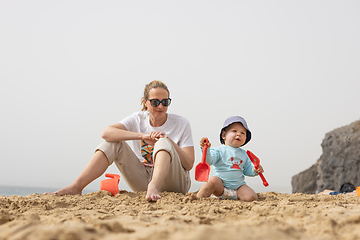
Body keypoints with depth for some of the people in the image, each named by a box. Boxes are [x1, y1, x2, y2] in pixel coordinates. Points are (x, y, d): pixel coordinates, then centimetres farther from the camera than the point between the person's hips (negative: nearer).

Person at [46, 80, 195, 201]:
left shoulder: (181, 124, -2)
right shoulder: (138, 119, 2)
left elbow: (189, 164, -8)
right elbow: (106, 133, -17)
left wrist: (170, 142, -23)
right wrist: (142, 136, -27)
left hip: (175, 183, -2)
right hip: (143, 181, 3)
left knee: (163, 142, -29)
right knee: (113, 142, -14)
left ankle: (153, 186, -54)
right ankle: (76, 187, -23)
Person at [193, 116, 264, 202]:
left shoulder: (243, 154, 15)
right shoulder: (219, 150, -3)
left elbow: (247, 170, 20)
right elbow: (208, 161, -16)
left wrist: (255, 170, 0)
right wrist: (206, 149, -32)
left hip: (238, 186, 4)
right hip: (221, 185, -4)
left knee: (252, 197, -19)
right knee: (213, 180, -35)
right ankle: (199, 197, -25)